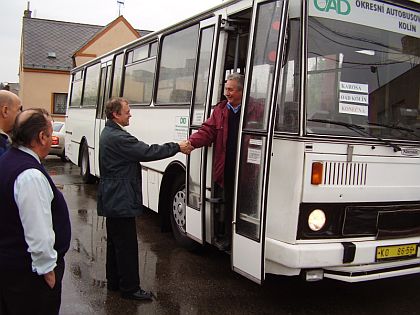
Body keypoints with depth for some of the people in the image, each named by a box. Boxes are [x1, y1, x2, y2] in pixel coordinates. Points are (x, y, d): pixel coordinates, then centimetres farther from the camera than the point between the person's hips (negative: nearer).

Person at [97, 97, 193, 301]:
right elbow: (147, 152, -22)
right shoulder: (117, 137, -21)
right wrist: (177, 147, -14)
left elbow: (139, 152, 10)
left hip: (112, 199, 11)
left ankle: (114, 282, 30)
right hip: (121, 200, -11)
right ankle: (130, 288, 7)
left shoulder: (108, 133, 13)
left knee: (115, 242, 18)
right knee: (127, 245, -2)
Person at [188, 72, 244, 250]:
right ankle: (227, 236, 28)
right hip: (226, 167, 4)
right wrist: (191, 142, -12)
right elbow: (207, 131, 5)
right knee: (228, 202, 15)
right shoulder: (220, 109, 11)